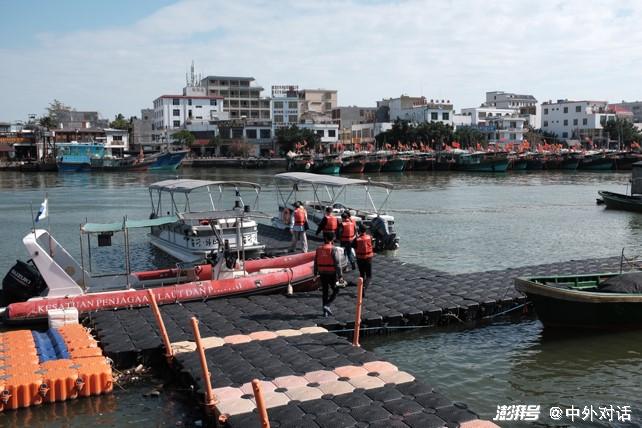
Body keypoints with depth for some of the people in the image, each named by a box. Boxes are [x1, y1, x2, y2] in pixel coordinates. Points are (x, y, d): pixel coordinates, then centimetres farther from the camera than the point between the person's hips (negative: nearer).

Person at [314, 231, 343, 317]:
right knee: (335, 290, 12)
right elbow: (337, 264, -16)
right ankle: (327, 305, -4)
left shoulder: (319, 249, 2)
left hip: (322, 274, 5)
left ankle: (325, 311, 18)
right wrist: (340, 276, -14)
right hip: (332, 274, -5)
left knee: (325, 292, 14)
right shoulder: (333, 250, -13)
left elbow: (316, 262, 8)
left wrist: (315, 273, 18)